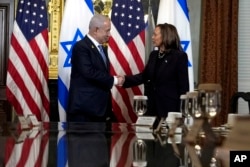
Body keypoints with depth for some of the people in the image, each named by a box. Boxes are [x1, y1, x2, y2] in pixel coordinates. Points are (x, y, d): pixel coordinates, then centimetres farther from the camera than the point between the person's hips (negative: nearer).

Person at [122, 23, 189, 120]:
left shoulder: (179, 56, -9)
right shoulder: (153, 55, 11)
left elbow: (183, 85, -9)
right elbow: (144, 76, 12)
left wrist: (182, 111, -10)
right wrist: (125, 79, -2)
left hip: (169, 107, -6)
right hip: (152, 106, 6)